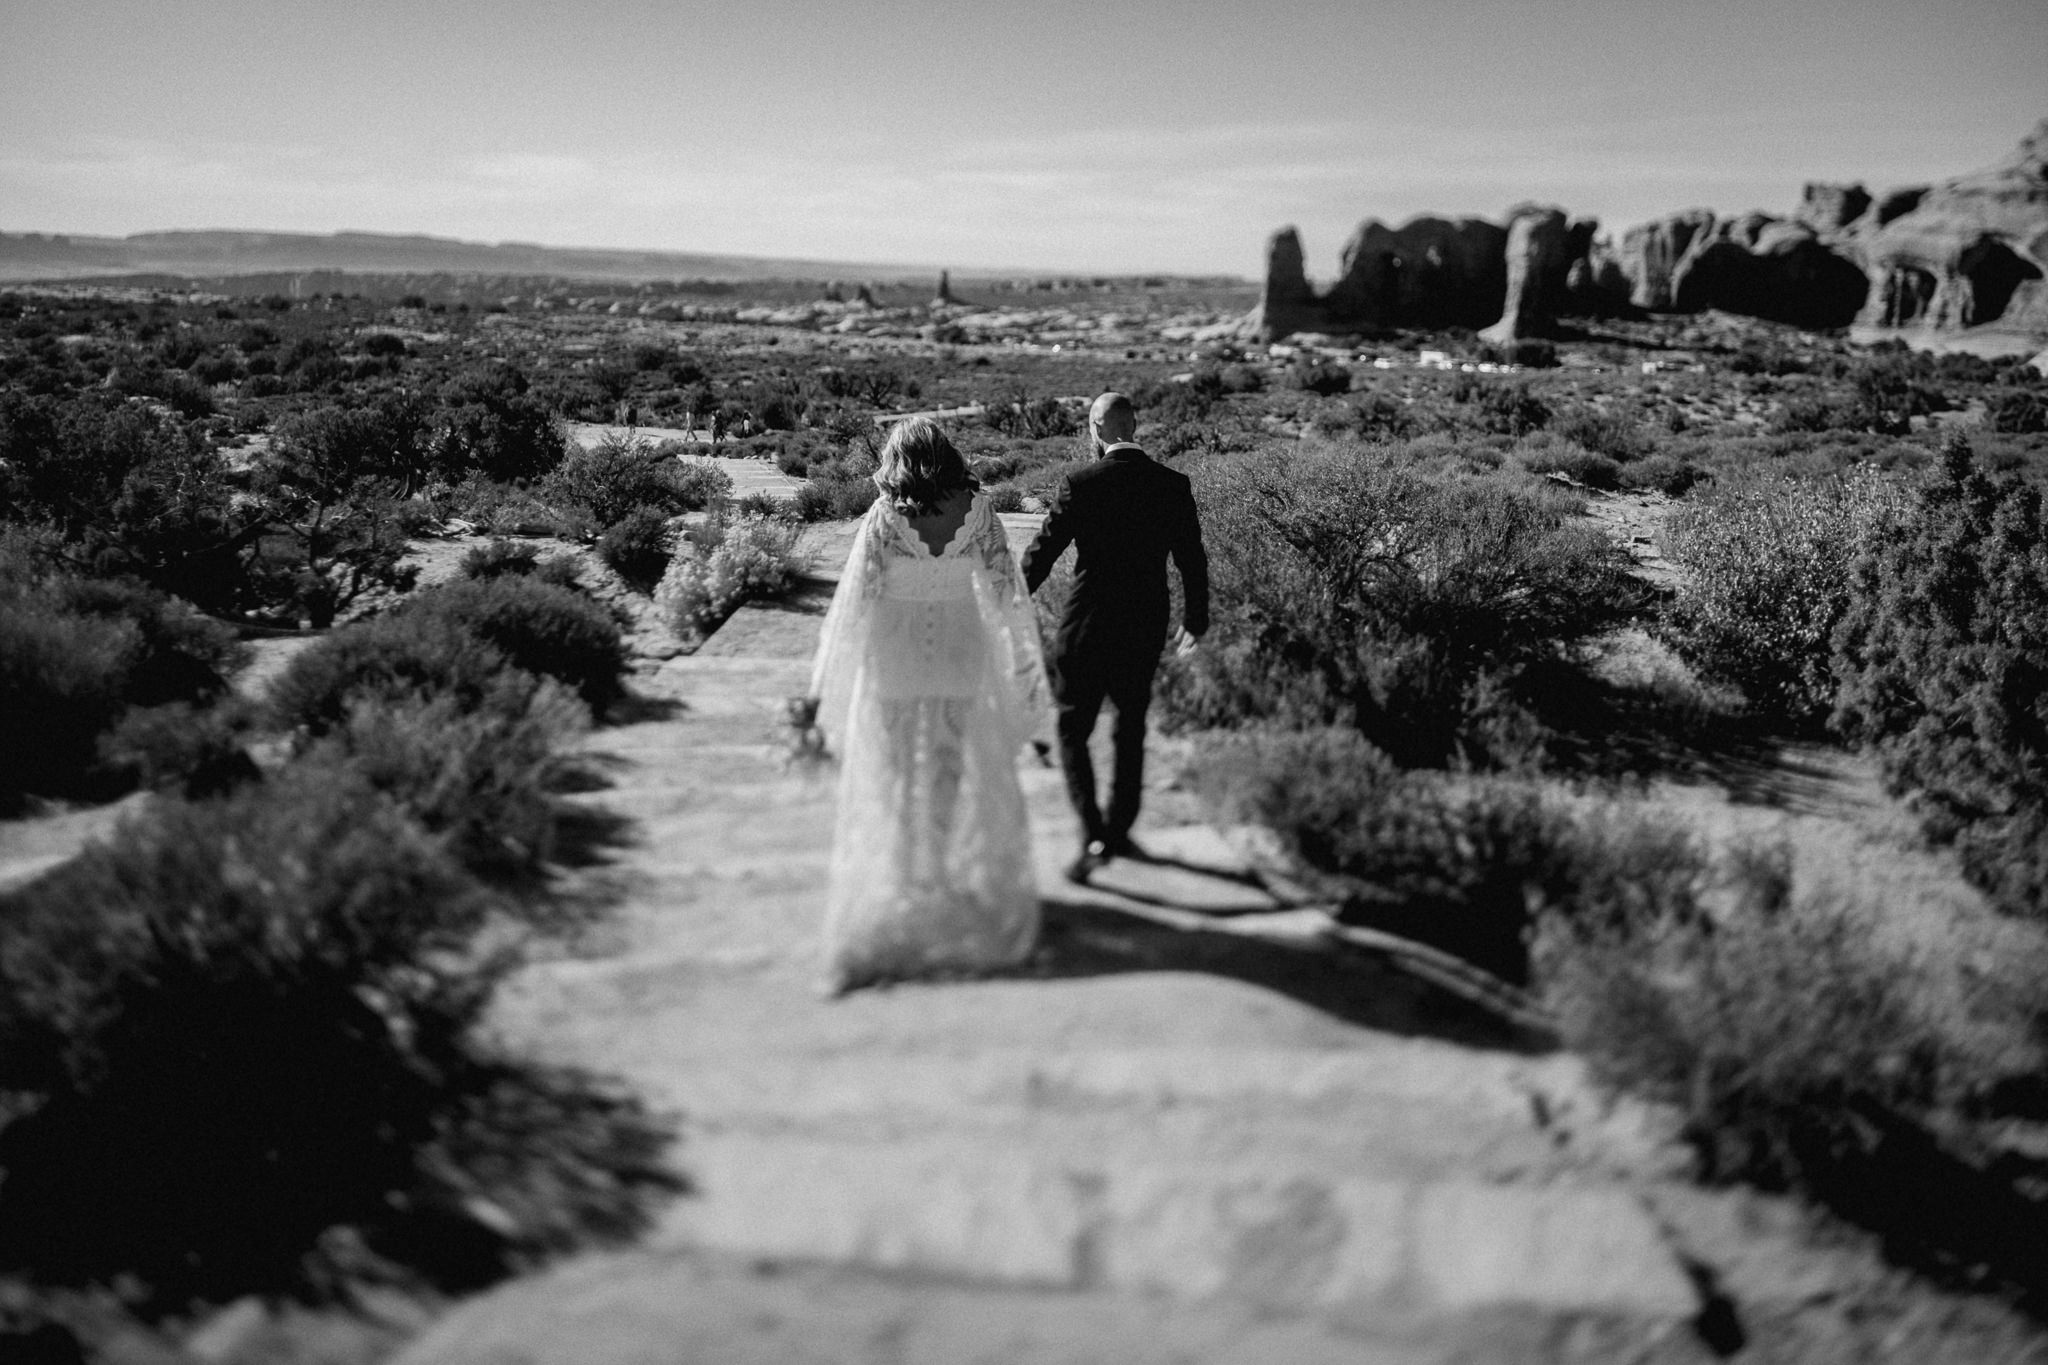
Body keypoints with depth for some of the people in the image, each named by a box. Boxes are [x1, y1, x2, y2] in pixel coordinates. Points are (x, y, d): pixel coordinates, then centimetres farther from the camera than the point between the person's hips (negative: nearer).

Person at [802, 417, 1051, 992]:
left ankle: (907, 883, 27)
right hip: (962, 657, 2)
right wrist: (1026, 664, 4)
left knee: (894, 780, 16)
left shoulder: (882, 517, -11)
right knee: (960, 774, 20)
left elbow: (852, 603, -12)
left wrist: (821, 688, -8)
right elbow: (1007, 590, -5)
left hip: (895, 663, -2)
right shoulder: (976, 510, -5)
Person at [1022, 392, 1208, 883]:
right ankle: (1119, 830, 32)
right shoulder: (1173, 486, -2)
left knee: (1073, 734, 9)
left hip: (1087, 628, -4)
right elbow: (1192, 561, 5)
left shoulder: (1080, 485, -13)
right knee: (1131, 728, 21)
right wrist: (1195, 620, 20)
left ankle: (1094, 839, -3)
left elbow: (1041, 554, -8)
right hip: (1146, 629, 4)